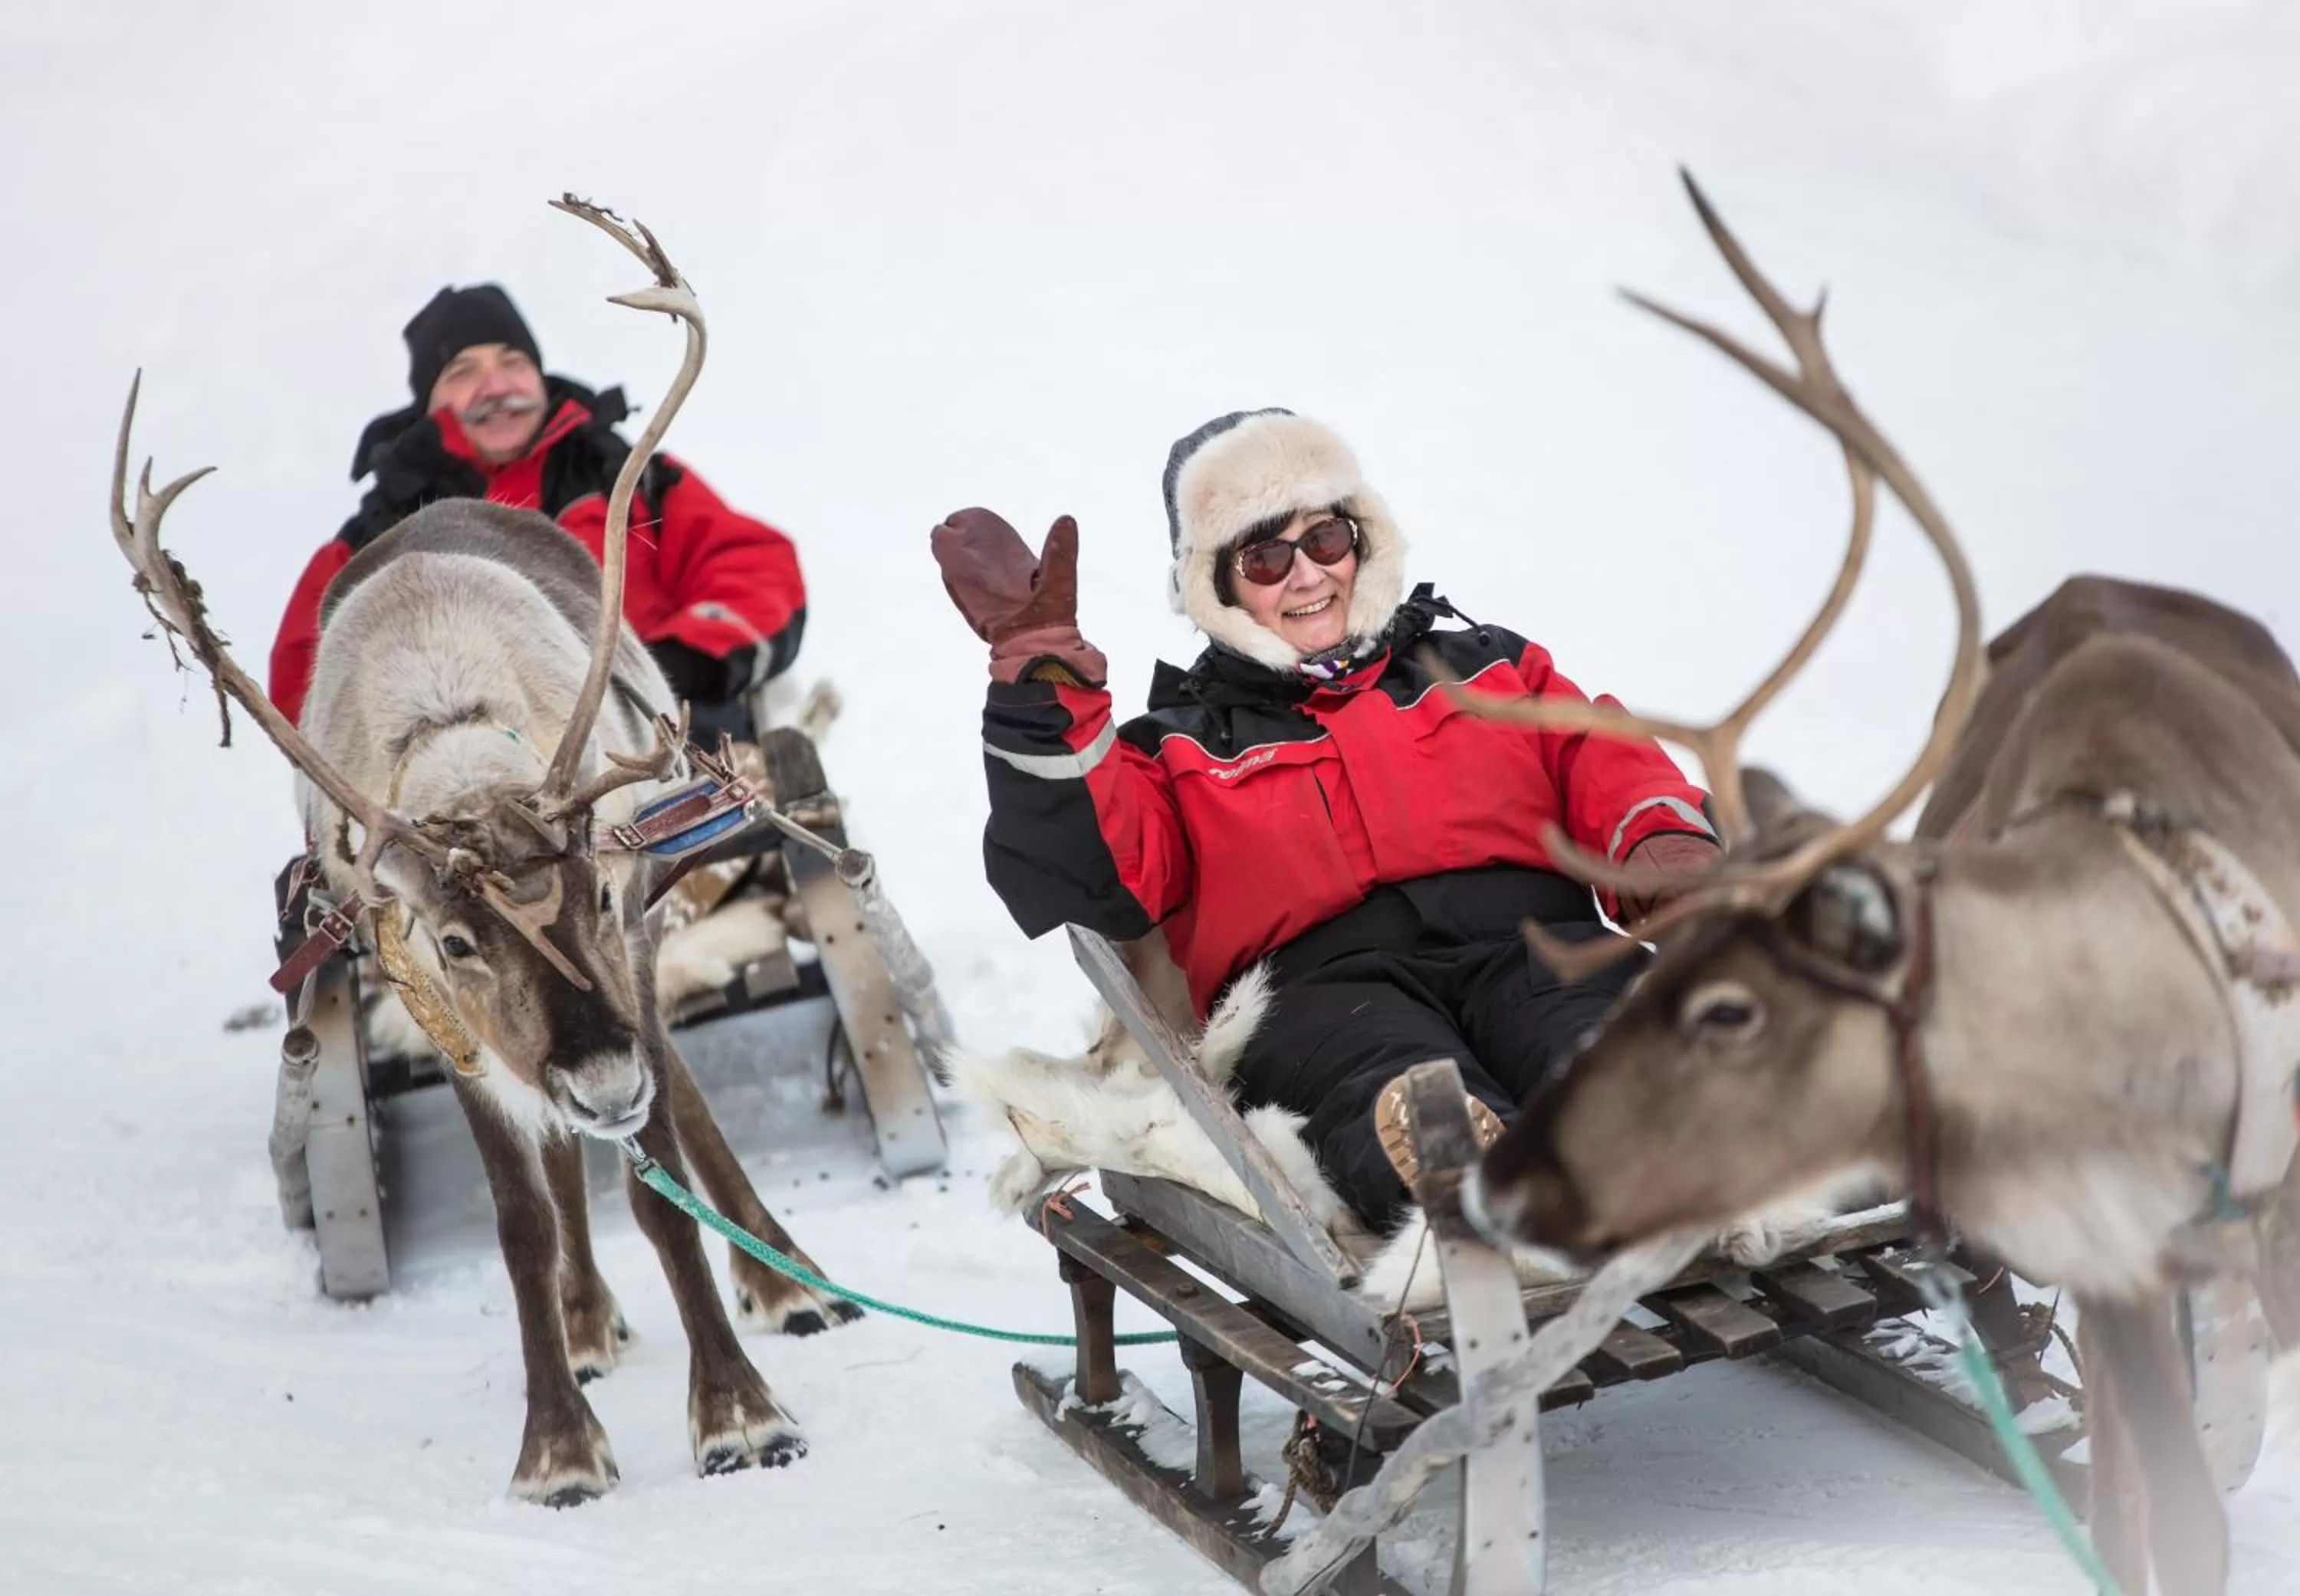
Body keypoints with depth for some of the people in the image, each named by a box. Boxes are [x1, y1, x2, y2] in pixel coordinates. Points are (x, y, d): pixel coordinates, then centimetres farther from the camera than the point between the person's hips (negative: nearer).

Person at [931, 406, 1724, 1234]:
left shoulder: (1484, 666, 33)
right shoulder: (1179, 752, 27)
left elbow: (1604, 763, 21)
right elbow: (1078, 883, 9)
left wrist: (1663, 841, -4)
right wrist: (1045, 683, -1)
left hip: (1531, 942, 2)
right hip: (1326, 982, -2)